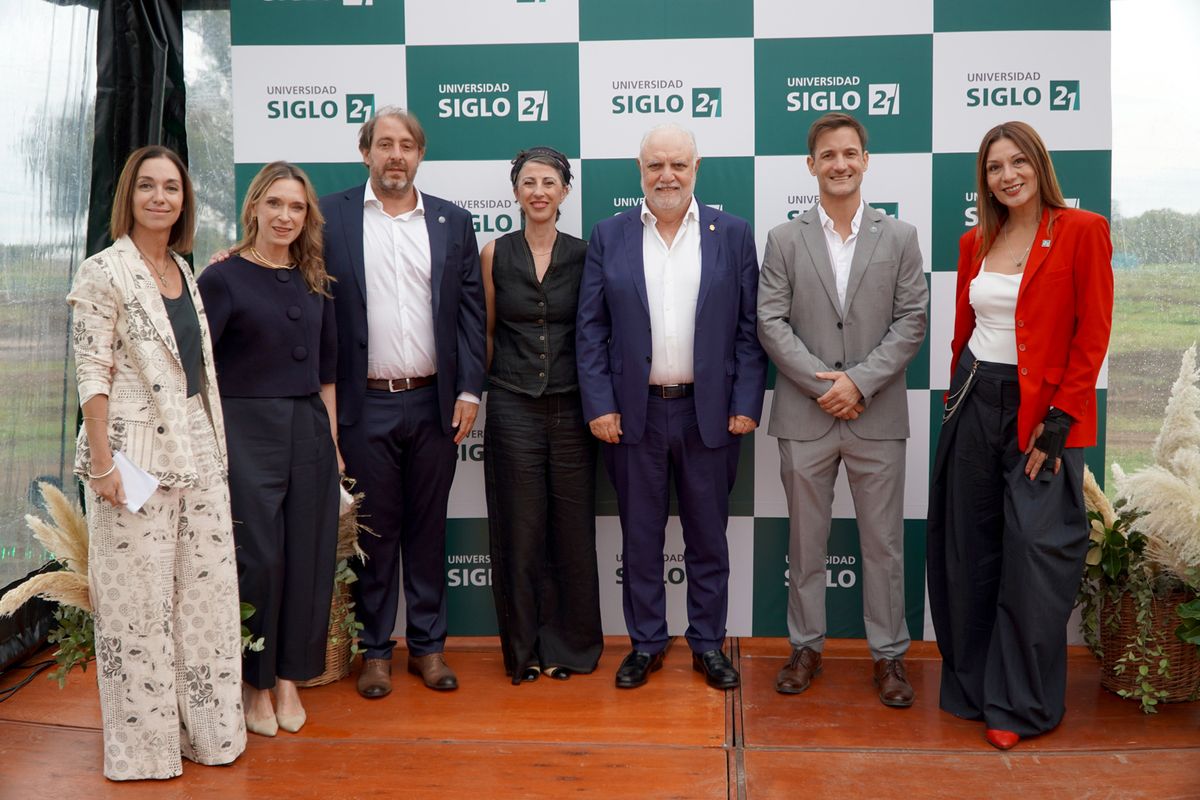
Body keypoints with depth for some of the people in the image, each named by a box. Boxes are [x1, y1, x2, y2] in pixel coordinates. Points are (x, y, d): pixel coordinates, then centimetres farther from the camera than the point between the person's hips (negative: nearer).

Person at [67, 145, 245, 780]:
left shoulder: (183, 271, 13)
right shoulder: (104, 272, -7)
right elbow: (92, 374, -11)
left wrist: (213, 442, 15)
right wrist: (101, 462, -15)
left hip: (196, 448, 7)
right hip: (134, 451, -7)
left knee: (206, 589, 10)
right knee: (137, 598, 2)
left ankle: (203, 727, 25)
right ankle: (143, 742, 17)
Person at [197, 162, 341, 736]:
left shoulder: (314, 283, 11)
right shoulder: (222, 279, -4)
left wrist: (332, 438, 12)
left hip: (309, 431, 5)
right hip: (246, 432, -5)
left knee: (306, 559, 6)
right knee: (258, 558, -3)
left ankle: (289, 678, 21)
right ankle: (254, 685, 16)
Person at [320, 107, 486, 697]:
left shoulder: (452, 222, 7)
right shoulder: (330, 217, 2)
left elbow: (470, 310, 6)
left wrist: (469, 390, -1)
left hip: (433, 403, 2)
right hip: (364, 405, -1)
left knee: (428, 528, 11)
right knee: (373, 530, 8)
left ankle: (428, 644, 23)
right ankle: (375, 651, 21)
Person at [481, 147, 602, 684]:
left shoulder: (584, 255, 2)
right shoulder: (495, 254, 3)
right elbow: (486, 332, 9)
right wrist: (481, 392, 6)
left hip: (570, 409, 0)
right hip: (513, 409, 0)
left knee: (572, 529, 6)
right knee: (519, 530, 6)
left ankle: (571, 644, 23)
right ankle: (523, 647, 21)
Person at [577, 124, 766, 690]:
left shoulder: (733, 234, 3)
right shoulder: (609, 237, 3)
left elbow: (749, 328, 1)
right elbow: (591, 330, 1)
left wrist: (746, 405, -5)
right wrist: (599, 405, -6)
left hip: (709, 412, 0)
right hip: (634, 412, 0)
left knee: (708, 537, 11)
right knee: (640, 538, 10)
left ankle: (709, 644, 26)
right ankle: (646, 643, 25)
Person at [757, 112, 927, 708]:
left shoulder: (899, 237, 5)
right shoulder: (784, 240, 4)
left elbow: (912, 322, -1)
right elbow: (771, 323, -3)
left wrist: (859, 381, -12)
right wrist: (823, 383, -12)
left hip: (877, 415, 0)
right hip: (804, 415, 0)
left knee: (883, 542, 7)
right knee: (805, 541, 10)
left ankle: (888, 653, 20)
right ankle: (806, 646, 24)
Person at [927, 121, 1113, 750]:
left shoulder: (1082, 231, -5)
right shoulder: (975, 243, 10)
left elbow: (1092, 333, -9)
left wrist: (1059, 419, -14)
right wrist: (957, 397, 10)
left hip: (1043, 413, -5)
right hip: (975, 403, 5)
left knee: (1036, 553, -5)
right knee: (969, 551, 10)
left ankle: (1021, 704, 10)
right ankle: (972, 686, 25)